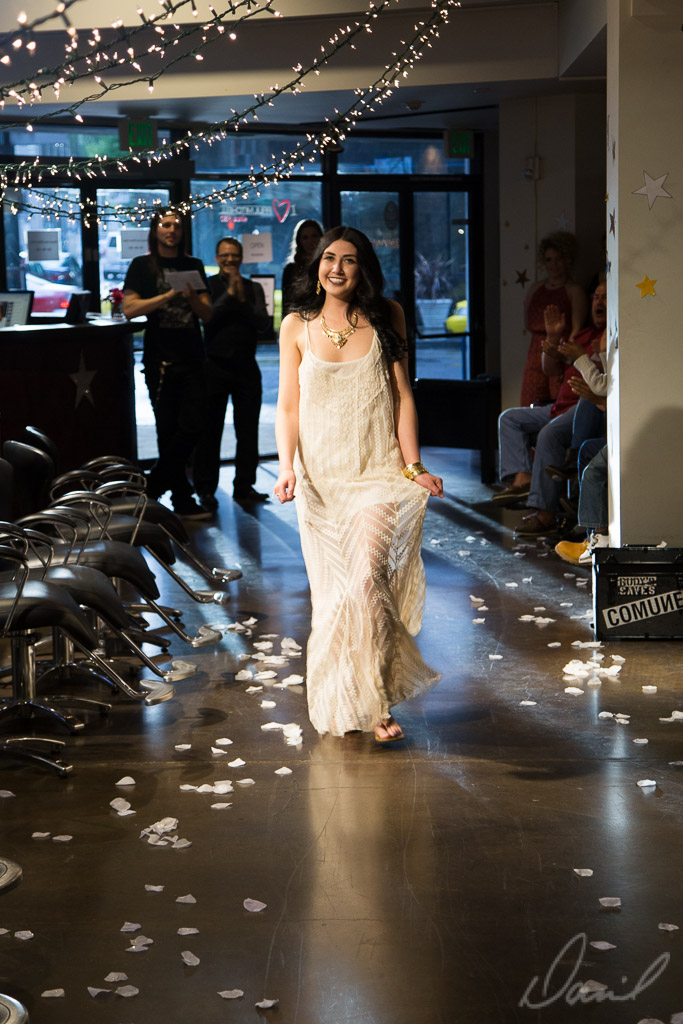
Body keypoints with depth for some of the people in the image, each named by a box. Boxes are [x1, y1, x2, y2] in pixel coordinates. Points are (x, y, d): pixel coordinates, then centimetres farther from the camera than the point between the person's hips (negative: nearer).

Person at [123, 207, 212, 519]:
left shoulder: (193, 266, 15)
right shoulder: (142, 266, 5)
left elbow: (207, 314, 11)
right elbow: (130, 308, -6)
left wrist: (192, 297, -9)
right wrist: (168, 295, -13)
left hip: (192, 359, 3)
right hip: (160, 361, -3)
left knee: (190, 428, -6)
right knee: (168, 431, 0)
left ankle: (153, 489, 4)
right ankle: (183, 500, 6)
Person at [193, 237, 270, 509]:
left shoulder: (253, 288, 11)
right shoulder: (207, 285, 3)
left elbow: (263, 321, -3)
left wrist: (242, 300, -14)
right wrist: (229, 295, -14)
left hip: (246, 367, 3)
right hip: (215, 365, -3)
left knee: (248, 430, 5)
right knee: (209, 430, -1)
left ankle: (244, 486, 15)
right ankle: (206, 490, 4)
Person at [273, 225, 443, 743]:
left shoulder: (387, 317, 6)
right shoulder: (297, 326, 6)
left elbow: (402, 395, 5)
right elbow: (288, 406, 5)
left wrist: (412, 465, -3)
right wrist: (287, 467, -9)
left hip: (379, 472, -1)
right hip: (321, 475, 2)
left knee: (368, 578, -16)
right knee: (332, 589, 4)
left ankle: (376, 701, -7)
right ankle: (341, 705, 17)